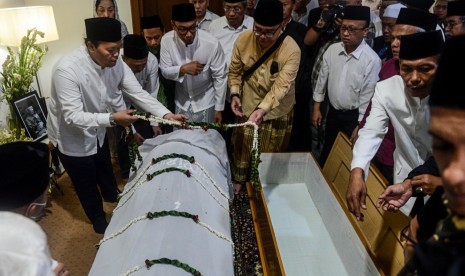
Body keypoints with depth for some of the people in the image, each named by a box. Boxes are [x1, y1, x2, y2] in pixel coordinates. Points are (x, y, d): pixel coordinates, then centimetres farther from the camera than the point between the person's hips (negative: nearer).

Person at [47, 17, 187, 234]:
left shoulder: (116, 64, -18)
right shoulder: (67, 69, -36)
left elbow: (138, 94, -14)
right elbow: (73, 116, -37)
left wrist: (166, 115, -26)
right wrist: (112, 118, -48)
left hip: (97, 131, 6)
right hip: (72, 136, -6)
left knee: (105, 172, 29)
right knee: (86, 183, 15)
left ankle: (116, 203, 58)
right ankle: (99, 220, 42)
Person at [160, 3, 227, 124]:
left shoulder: (212, 43, -25)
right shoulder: (167, 40, -17)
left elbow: (220, 77, -14)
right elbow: (165, 71, -6)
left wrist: (218, 108, -9)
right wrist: (182, 69, -29)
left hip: (205, 102, -2)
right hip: (181, 101, 3)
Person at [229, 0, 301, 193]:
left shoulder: (291, 50, -24)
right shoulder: (243, 39, -15)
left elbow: (281, 85, -29)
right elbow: (235, 71, -2)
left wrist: (262, 109, -41)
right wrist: (235, 94, -17)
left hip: (277, 111, -1)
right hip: (247, 105, 2)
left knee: (271, 152, 17)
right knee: (242, 147, 18)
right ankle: (238, 179, 44)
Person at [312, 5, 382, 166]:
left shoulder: (372, 60, -21)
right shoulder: (332, 50, -7)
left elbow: (367, 97, -16)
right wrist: (316, 108, 6)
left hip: (354, 116, -4)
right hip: (333, 112, 5)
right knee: (327, 153, 21)